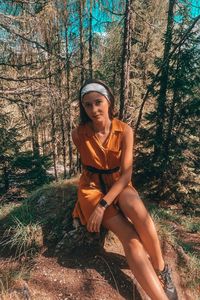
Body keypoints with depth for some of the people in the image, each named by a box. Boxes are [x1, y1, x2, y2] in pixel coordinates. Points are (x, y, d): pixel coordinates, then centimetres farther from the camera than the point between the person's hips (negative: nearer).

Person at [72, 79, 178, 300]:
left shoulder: (125, 131, -11)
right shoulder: (78, 134, -11)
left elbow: (126, 174, -15)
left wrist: (103, 206, -24)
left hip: (118, 183, 1)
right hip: (92, 186, 0)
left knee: (138, 211, -34)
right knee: (130, 238, -23)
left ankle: (161, 268, -9)